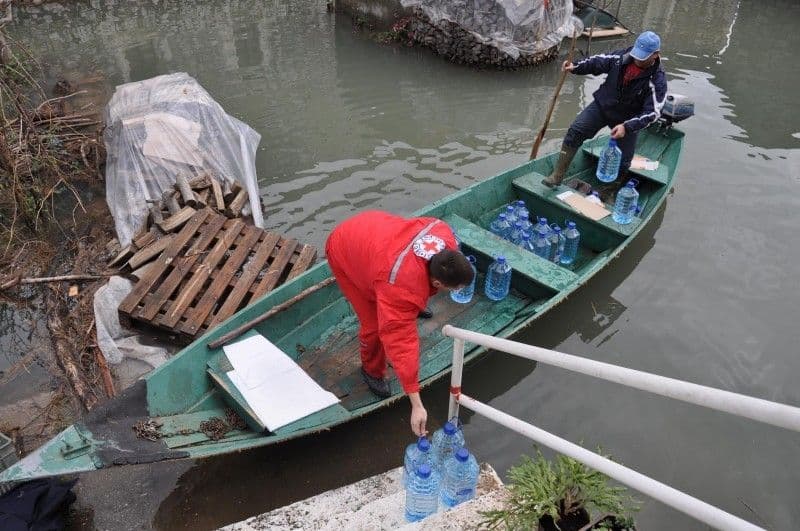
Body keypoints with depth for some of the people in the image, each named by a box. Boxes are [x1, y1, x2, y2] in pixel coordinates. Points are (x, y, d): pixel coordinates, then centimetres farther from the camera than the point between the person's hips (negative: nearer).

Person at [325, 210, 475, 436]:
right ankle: (372, 370, 23)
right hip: (344, 250, -6)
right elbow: (401, 344, -40)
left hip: (372, 225, 6)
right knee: (375, 323, -6)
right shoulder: (402, 289, -42)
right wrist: (416, 404, -37)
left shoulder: (444, 233, -26)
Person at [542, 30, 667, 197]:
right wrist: (576, 67, -12)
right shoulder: (623, 56, -13)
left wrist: (627, 126, -37)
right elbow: (599, 61, 2)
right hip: (603, 104, 3)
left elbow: (652, 112, -26)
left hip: (627, 120, -2)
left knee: (622, 161, 5)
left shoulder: (657, 81, -24)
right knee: (575, 131, -15)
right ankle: (557, 176, -12)